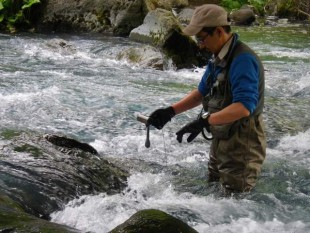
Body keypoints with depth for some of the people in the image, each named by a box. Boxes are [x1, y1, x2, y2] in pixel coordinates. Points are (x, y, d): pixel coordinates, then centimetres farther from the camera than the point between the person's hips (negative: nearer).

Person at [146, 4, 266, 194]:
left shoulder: (242, 59, -25)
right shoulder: (219, 59, 5)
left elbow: (244, 107, -35)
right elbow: (202, 92, 15)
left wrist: (205, 121, -42)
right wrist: (171, 111, 4)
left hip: (242, 147, -9)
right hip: (221, 141, 9)